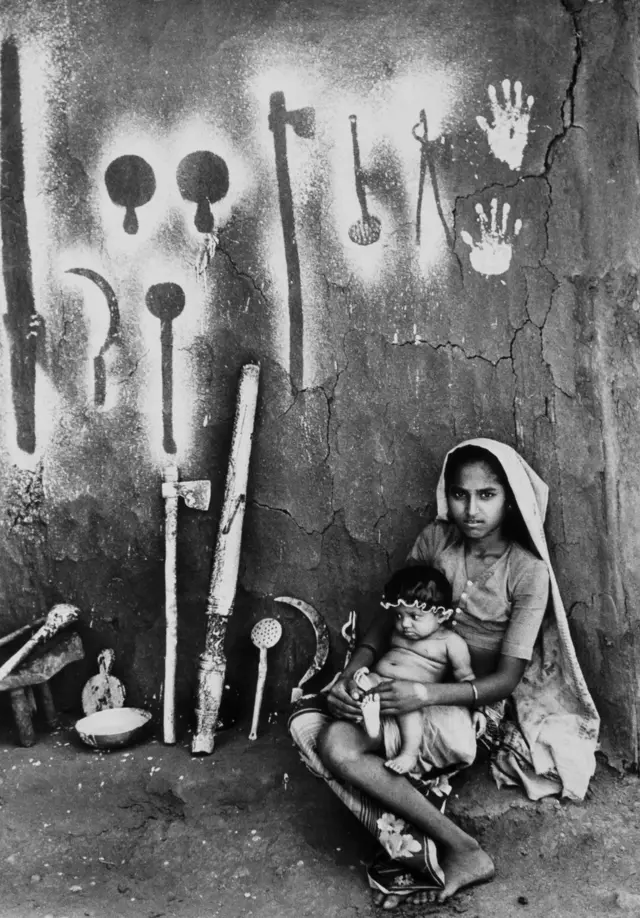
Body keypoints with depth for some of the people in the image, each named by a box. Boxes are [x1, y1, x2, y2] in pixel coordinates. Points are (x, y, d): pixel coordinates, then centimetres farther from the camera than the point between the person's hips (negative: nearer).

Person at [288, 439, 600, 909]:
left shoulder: (529, 572, -15)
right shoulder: (435, 539, -4)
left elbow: (507, 679, -14)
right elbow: (389, 615, 2)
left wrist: (429, 694, -29)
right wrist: (351, 674, -16)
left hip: (479, 702, -5)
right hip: (418, 686, 5)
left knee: (340, 747, -24)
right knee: (334, 739, -21)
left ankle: (462, 853, -15)